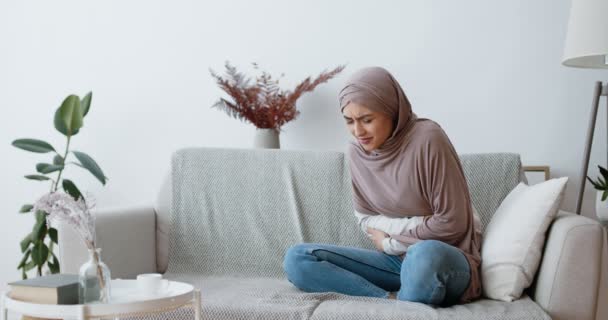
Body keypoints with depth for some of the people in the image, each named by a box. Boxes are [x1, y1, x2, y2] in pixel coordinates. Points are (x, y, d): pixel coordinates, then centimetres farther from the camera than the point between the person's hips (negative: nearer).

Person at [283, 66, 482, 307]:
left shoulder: (427, 138, -17)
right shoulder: (357, 153, 1)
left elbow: (452, 223, -14)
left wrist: (391, 240, -4)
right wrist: (415, 226, -8)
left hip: (447, 259, -6)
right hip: (394, 260, 7)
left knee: (425, 254, -43)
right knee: (297, 259, -11)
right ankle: (394, 300, -23)